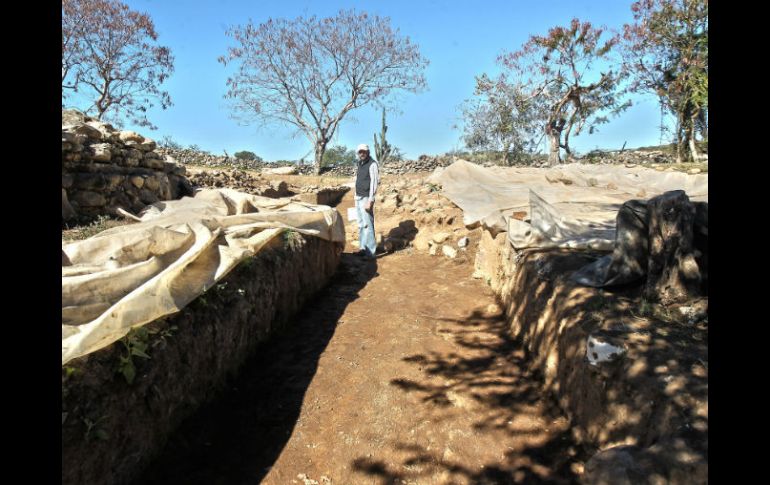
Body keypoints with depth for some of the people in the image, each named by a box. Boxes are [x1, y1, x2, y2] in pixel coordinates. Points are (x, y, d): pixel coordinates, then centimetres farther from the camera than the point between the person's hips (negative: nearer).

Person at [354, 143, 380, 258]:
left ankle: (371, 252, -8)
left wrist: (370, 201, -22)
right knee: (361, 225, 12)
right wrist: (356, 197, 15)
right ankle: (363, 248, 19)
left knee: (367, 225, -11)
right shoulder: (360, 164, 15)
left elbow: (374, 183, -17)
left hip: (366, 198, -9)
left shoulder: (372, 164, -11)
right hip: (358, 198, 9)